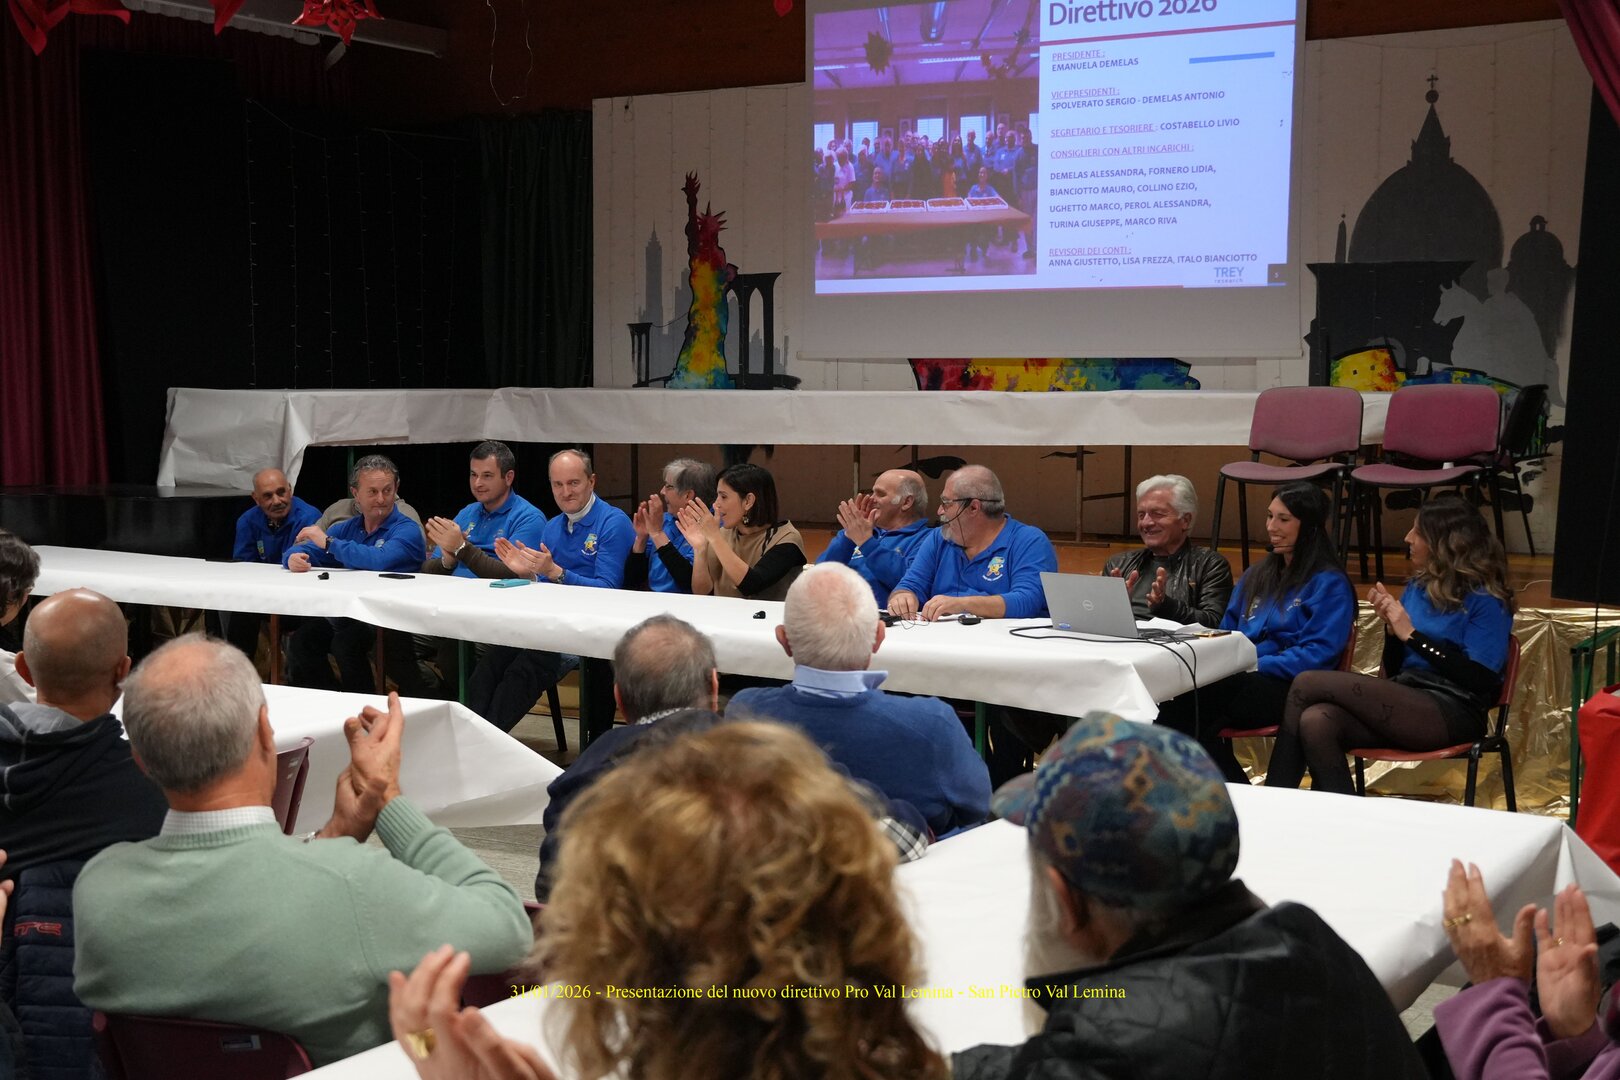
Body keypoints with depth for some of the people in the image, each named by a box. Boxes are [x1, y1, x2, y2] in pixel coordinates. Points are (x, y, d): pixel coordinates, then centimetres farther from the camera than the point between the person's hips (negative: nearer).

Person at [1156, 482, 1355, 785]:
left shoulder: (1330, 583, 2)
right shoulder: (1258, 575, 25)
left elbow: (1317, 654, -9)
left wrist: (1256, 666, -18)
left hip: (1288, 689, -6)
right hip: (1238, 680, 6)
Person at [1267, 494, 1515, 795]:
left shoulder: (1486, 601, -2)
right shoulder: (1418, 587, 18)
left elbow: (1481, 681, -13)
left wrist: (1411, 635, -12)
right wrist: (1391, 626, 0)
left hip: (1450, 713, -7)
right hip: (1406, 704, 7)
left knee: (1307, 685, -18)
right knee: (1315, 722, -27)